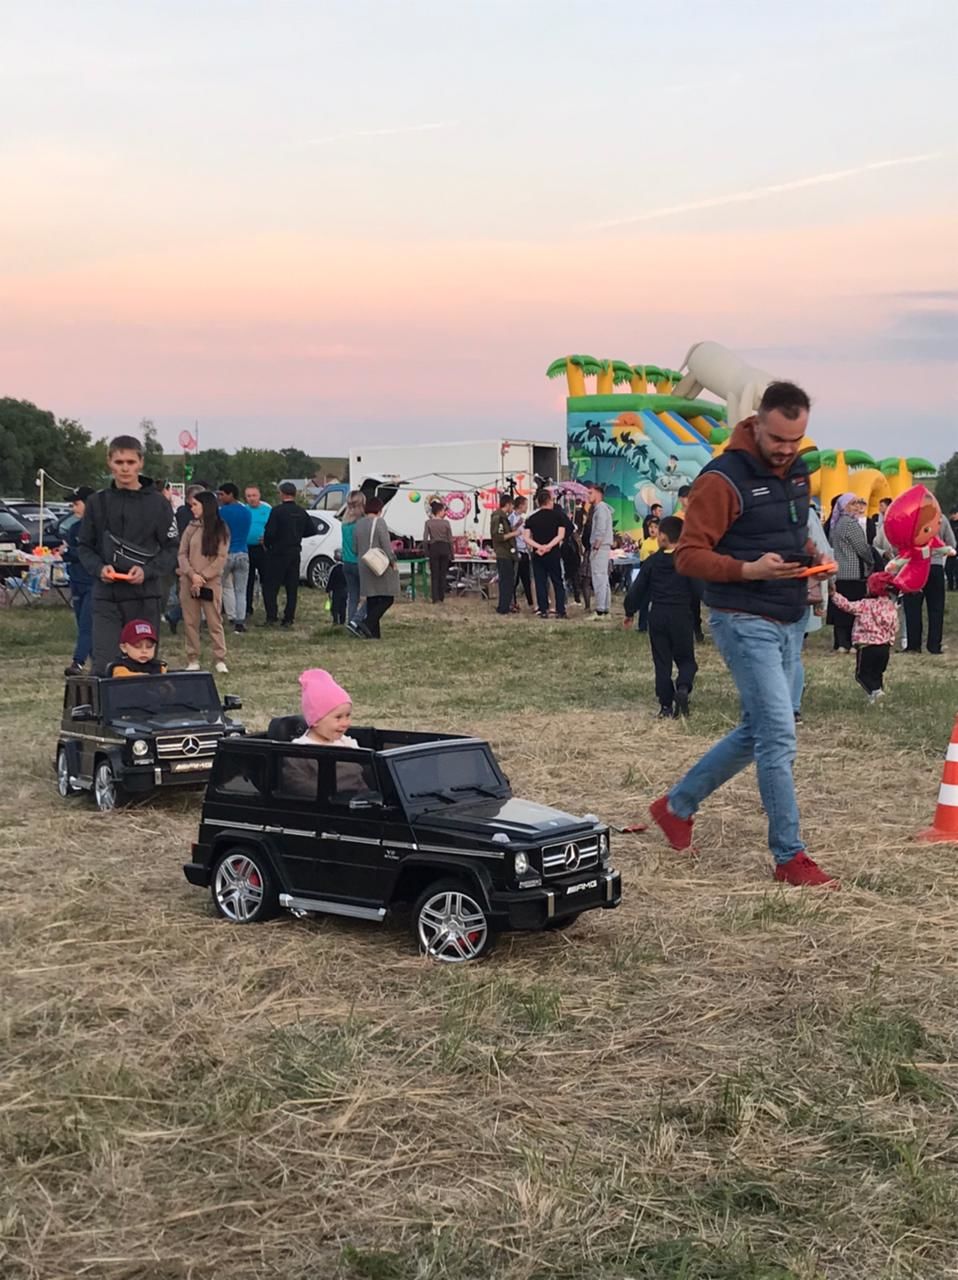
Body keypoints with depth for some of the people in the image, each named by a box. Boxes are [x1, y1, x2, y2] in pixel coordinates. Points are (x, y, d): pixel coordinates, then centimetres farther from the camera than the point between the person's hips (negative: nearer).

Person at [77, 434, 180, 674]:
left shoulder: (157, 502, 1)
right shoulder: (98, 502, 6)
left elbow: (170, 549, 2)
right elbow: (84, 546, 11)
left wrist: (147, 571, -15)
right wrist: (99, 568, -9)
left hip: (145, 597, 0)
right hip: (106, 597, 1)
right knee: (103, 666, -5)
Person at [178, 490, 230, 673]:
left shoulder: (221, 529, -1)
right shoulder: (191, 527, 8)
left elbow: (221, 558, -6)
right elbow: (182, 553, 5)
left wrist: (203, 577, -13)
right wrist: (192, 575, -10)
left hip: (211, 582, -3)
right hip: (188, 581, 3)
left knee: (214, 621, -1)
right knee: (190, 622, 4)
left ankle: (220, 659, 4)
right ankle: (193, 660, 11)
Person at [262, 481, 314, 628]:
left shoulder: (277, 511, -15)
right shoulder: (301, 512, 4)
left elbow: (270, 532, -20)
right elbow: (311, 531, 12)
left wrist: (266, 544, -1)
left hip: (278, 553, -6)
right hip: (295, 553, 6)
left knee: (270, 586, 2)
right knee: (292, 587, 10)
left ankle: (272, 617, -5)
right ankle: (289, 619, 10)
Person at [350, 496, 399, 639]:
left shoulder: (359, 523, 10)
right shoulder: (379, 522, -12)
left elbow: (355, 548, 14)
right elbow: (386, 545, -14)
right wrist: (393, 561, -6)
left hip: (364, 567, 7)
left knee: (372, 599, 10)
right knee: (387, 598, -3)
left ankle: (374, 633, 8)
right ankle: (367, 623, -17)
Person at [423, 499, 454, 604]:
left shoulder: (428, 523, -2)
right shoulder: (446, 523, -3)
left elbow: (425, 539, -6)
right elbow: (450, 540, -2)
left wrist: (426, 552, 2)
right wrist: (451, 553, 7)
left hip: (433, 548, 0)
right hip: (444, 548, 0)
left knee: (434, 574, 5)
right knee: (443, 574, 8)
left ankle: (436, 599, 1)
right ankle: (442, 598, 11)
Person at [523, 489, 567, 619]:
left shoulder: (532, 518, 5)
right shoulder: (557, 516, -1)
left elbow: (526, 537, -4)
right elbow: (560, 535, -11)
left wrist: (539, 546, -12)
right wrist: (548, 546, -14)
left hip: (538, 554, 2)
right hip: (554, 554, -2)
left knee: (540, 583, 5)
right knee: (558, 582, 5)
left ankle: (543, 610, 2)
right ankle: (560, 610, 1)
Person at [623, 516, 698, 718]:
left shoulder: (652, 562, 1)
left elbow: (637, 589, 5)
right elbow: (696, 589, -8)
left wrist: (630, 611, 16)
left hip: (657, 615, 1)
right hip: (681, 615, -1)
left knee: (662, 662, 9)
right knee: (685, 659, 10)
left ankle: (666, 706, 5)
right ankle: (683, 688, -20)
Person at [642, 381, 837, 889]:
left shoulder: (796, 471, 9)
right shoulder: (723, 479, -16)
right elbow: (688, 555, -15)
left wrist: (812, 555, 3)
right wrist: (748, 570, -27)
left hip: (790, 621, 9)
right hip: (745, 622, -9)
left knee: (758, 732, 16)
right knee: (779, 735, -10)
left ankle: (677, 805, 31)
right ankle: (790, 858, 0)